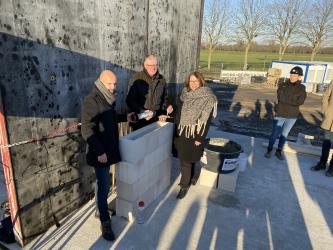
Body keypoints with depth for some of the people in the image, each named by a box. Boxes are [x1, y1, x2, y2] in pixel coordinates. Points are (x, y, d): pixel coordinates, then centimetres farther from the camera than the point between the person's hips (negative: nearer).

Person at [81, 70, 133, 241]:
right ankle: (105, 222, 18)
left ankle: (102, 208, 36)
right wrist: (99, 152, -23)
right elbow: (87, 131, -22)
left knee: (104, 185, 18)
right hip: (99, 152, -7)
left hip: (110, 148, 7)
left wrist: (125, 117, 11)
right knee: (104, 187, 2)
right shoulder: (91, 101, -19)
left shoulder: (108, 98, 7)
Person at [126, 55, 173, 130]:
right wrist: (142, 111, -20)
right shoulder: (136, 78, -7)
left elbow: (164, 98, 23)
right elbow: (130, 100, -8)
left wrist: (167, 107, 5)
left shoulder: (161, 79, 9)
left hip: (156, 120, 4)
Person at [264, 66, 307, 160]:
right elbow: (280, 98, -16)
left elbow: (300, 101, -14)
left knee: (284, 134, 13)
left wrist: (286, 100, -17)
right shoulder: (283, 85, -3)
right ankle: (269, 150, 19)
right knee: (275, 134, 1)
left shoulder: (301, 88, 0)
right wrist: (293, 101, -15)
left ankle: (279, 151, 27)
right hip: (280, 114, -2)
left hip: (292, 116, 2)